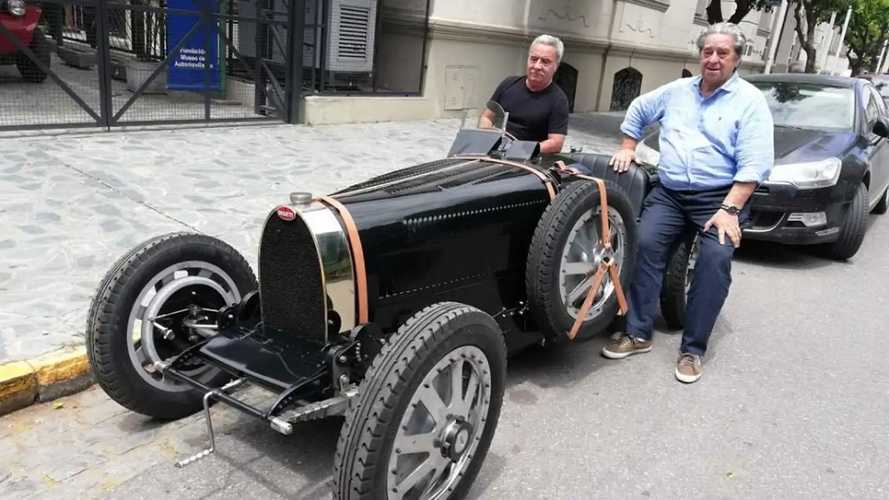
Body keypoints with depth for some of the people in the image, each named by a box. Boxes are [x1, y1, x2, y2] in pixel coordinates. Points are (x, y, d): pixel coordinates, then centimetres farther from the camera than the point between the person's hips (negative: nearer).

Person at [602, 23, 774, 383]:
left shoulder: (750, 100, -1)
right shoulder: (677, 91, 13)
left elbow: (755, 164, -11)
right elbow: (638, 110, 31)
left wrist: (729, 210, -20)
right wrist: (628, 148, 21)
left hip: (721, 196, -3)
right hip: (669, 193, 3)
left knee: (716, 258, -25)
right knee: (646, 243, -21)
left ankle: (692, 349, -13)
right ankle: (638, 333, -12)